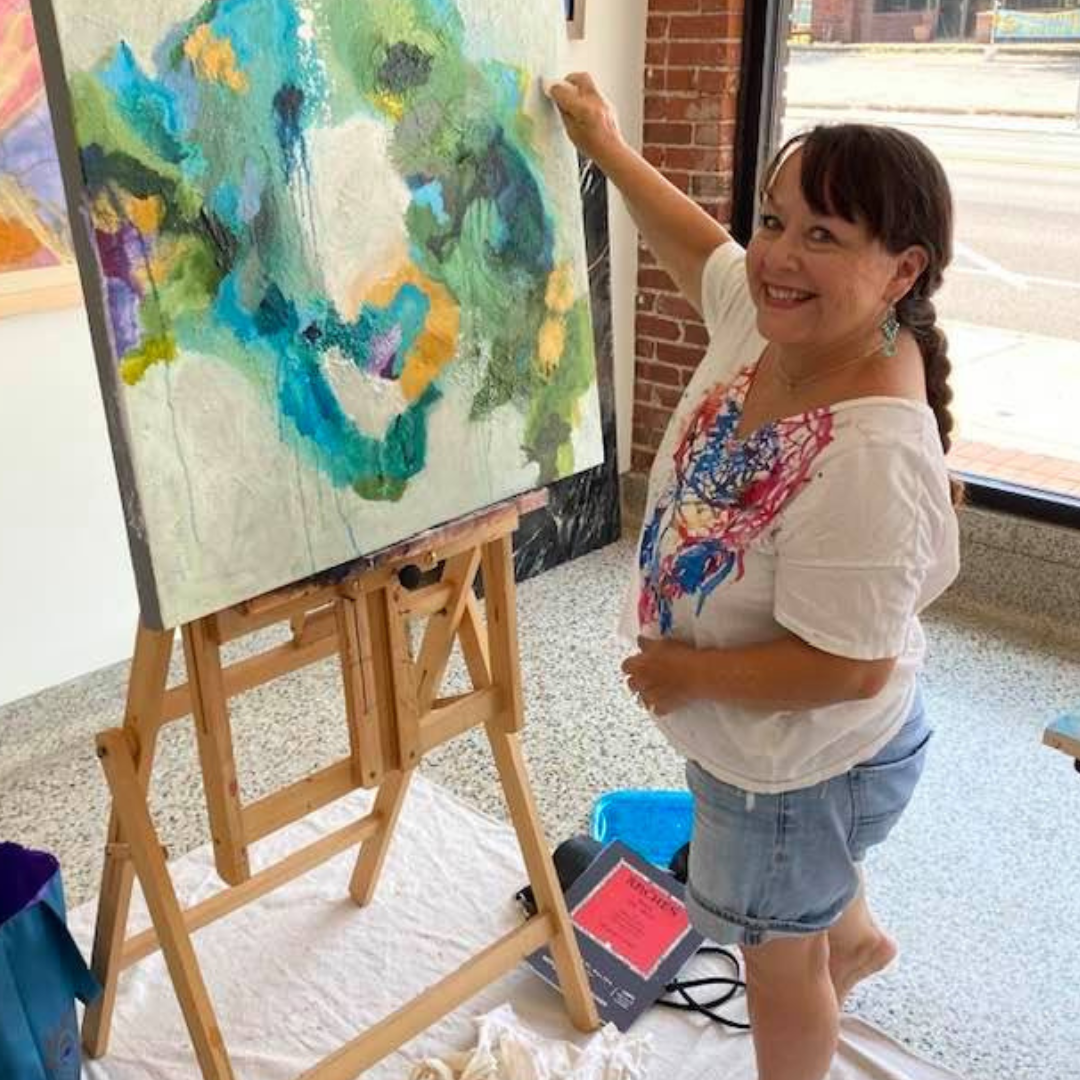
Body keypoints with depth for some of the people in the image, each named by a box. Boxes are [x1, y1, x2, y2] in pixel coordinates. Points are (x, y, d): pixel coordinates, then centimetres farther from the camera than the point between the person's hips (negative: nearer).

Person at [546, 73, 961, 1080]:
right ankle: (853, 938, 72)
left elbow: (849, 666, -34)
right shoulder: (768, 317, -14)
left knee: (776, 954, 19)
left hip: (802, 755, -9)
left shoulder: (871, 454, -40)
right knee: (802, 892, 39)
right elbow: (701, 248, 8)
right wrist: (608, 148, 11)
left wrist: (686, 672, -23)